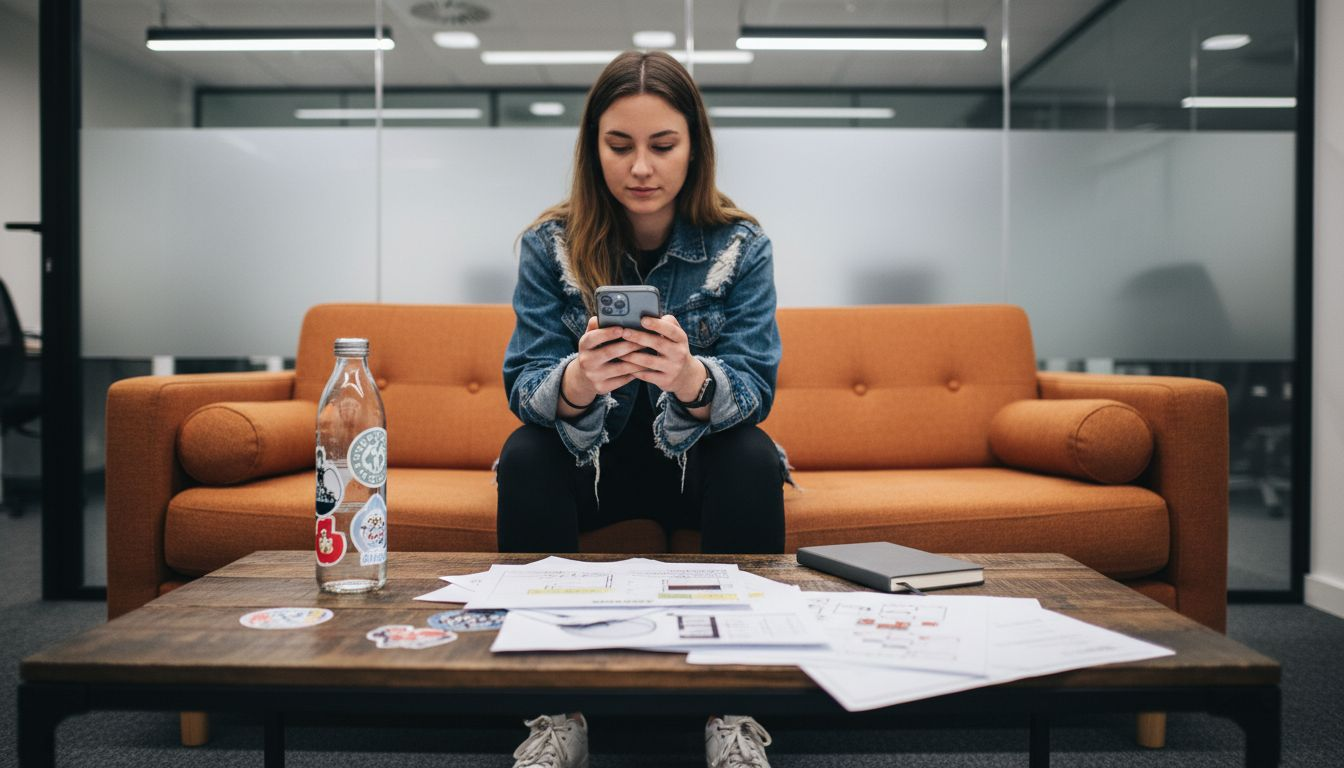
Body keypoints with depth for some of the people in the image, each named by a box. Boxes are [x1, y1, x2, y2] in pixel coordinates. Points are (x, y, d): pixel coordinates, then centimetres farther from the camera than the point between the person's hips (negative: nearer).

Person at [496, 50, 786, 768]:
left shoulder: (739, 245, -10)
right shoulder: (550, 245, -9)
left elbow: (754, 390, -18)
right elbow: (524, 386, -15)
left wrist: (690, 377, -43)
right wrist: (578, 379, -41)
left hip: (696, 460, 0)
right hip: (589, 462, 1)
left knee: (753, 458, -30)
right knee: (524, 457, -28)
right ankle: (555, 709, -22)